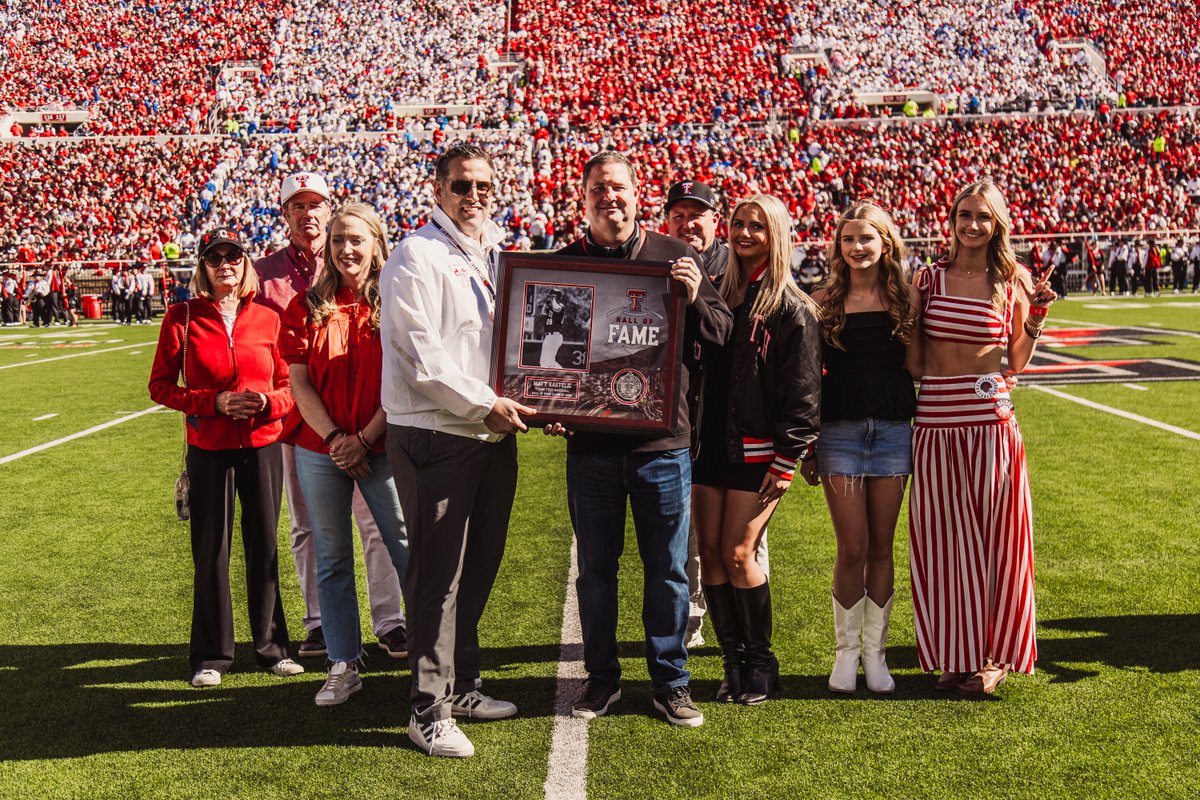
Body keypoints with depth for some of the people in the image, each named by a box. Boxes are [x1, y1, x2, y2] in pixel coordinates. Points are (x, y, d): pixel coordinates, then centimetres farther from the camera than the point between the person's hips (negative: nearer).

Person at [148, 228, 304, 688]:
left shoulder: (267, 319, 3)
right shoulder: (183, 317, -1)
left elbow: (290, 386, 8)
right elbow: (160, 386, 0)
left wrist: (268, 402, -14)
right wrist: (213, 402, -13)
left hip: (263, 446, 1)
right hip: (209, 448, -1)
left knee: (264, 547, 8)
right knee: (211, 552, 4)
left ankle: (271, 648, 21)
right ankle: (210, 657, 16)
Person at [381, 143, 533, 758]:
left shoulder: (498, 255, 15)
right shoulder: (416, 257, -8)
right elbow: (422, 360, -16)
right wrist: (485, 404, -15)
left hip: (493, 435, 8)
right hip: (435, 437, -7)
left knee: (478, 566, 15)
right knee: (437, 574, -2)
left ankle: (461, 686, 30)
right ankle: (429, 711, 8)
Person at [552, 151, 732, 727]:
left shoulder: (676, 258, 2)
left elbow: (721, 333, 3)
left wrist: (694, 300, -16)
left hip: (662, 441, -1)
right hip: (590, 444, 1)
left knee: (667, 570, 9)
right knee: (595, 570, 12)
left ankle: (670, 682, 23)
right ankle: (601, 677, 27)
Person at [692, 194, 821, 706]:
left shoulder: (792, 307, -4)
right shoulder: (716, 291, 13)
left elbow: (802, 389, -8)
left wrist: (787, 458, -13)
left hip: (757, 450, -5)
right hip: (710, 444, 6)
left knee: (738, 555, -8)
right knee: (710, 554, 4)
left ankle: (761, 663, 10)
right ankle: (734, 662, 16)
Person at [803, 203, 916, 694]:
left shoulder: (904, 298, 5)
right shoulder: (825, 301, 3)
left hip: (893, 429, 1)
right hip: (839, 431, -1)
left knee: (881, 547, 6)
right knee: (852, 548, -2)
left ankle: (875, 651, 18)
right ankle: (846, 650, 14)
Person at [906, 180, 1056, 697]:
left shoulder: (1012, 283, 4)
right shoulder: (928, 279, 6)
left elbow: (1017, 361, 6)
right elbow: (914, 363, 7)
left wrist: (1037, 315, -5)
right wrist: (907, 314, -5)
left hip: (991, 422, -1)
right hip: (936, 422, 1)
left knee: (994, 536, 3)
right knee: (944, 538, 5)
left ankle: (993, 654, 17)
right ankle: (957, 653, 18)